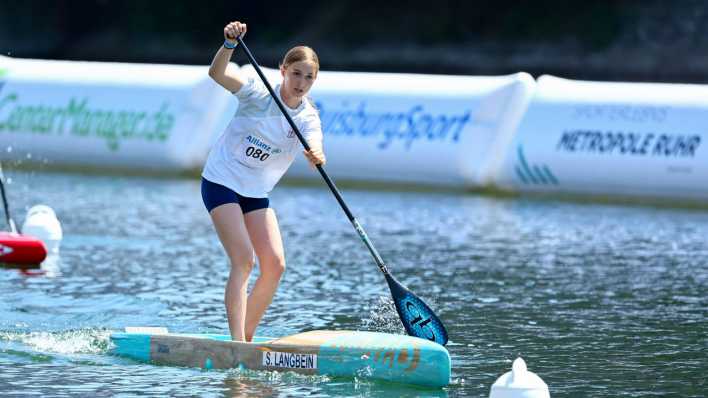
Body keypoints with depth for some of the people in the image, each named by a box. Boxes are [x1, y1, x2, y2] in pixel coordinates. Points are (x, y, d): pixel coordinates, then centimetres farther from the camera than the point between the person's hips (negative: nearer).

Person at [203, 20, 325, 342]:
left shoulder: (308, 119, -3)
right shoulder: (259, 94, -13)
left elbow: (315, 147, -24)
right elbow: (217, 73, -29)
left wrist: (316, 155, -48)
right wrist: (230, 43, -46)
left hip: (256, 194, 6)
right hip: (221, 183, -5)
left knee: (275, 266, -3)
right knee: (244, 260, -19)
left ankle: (246, 339, 10)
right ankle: (237, 340, -23)